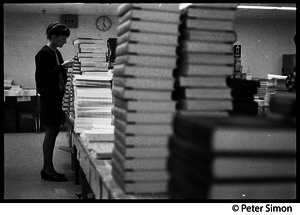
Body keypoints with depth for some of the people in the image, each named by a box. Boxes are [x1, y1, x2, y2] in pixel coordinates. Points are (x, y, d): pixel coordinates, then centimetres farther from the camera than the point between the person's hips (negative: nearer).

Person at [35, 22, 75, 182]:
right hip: (49, 97, -9)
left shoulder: (56, 53, 16)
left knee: (53, 131, 10)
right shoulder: (44, 53, -12)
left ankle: (47, 168, 16)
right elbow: (43, 76, -19)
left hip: (56, 96, 9)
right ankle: (48, 170, -1)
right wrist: (62, 67, -22)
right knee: (51, 131, -7)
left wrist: (66, 67, 8)